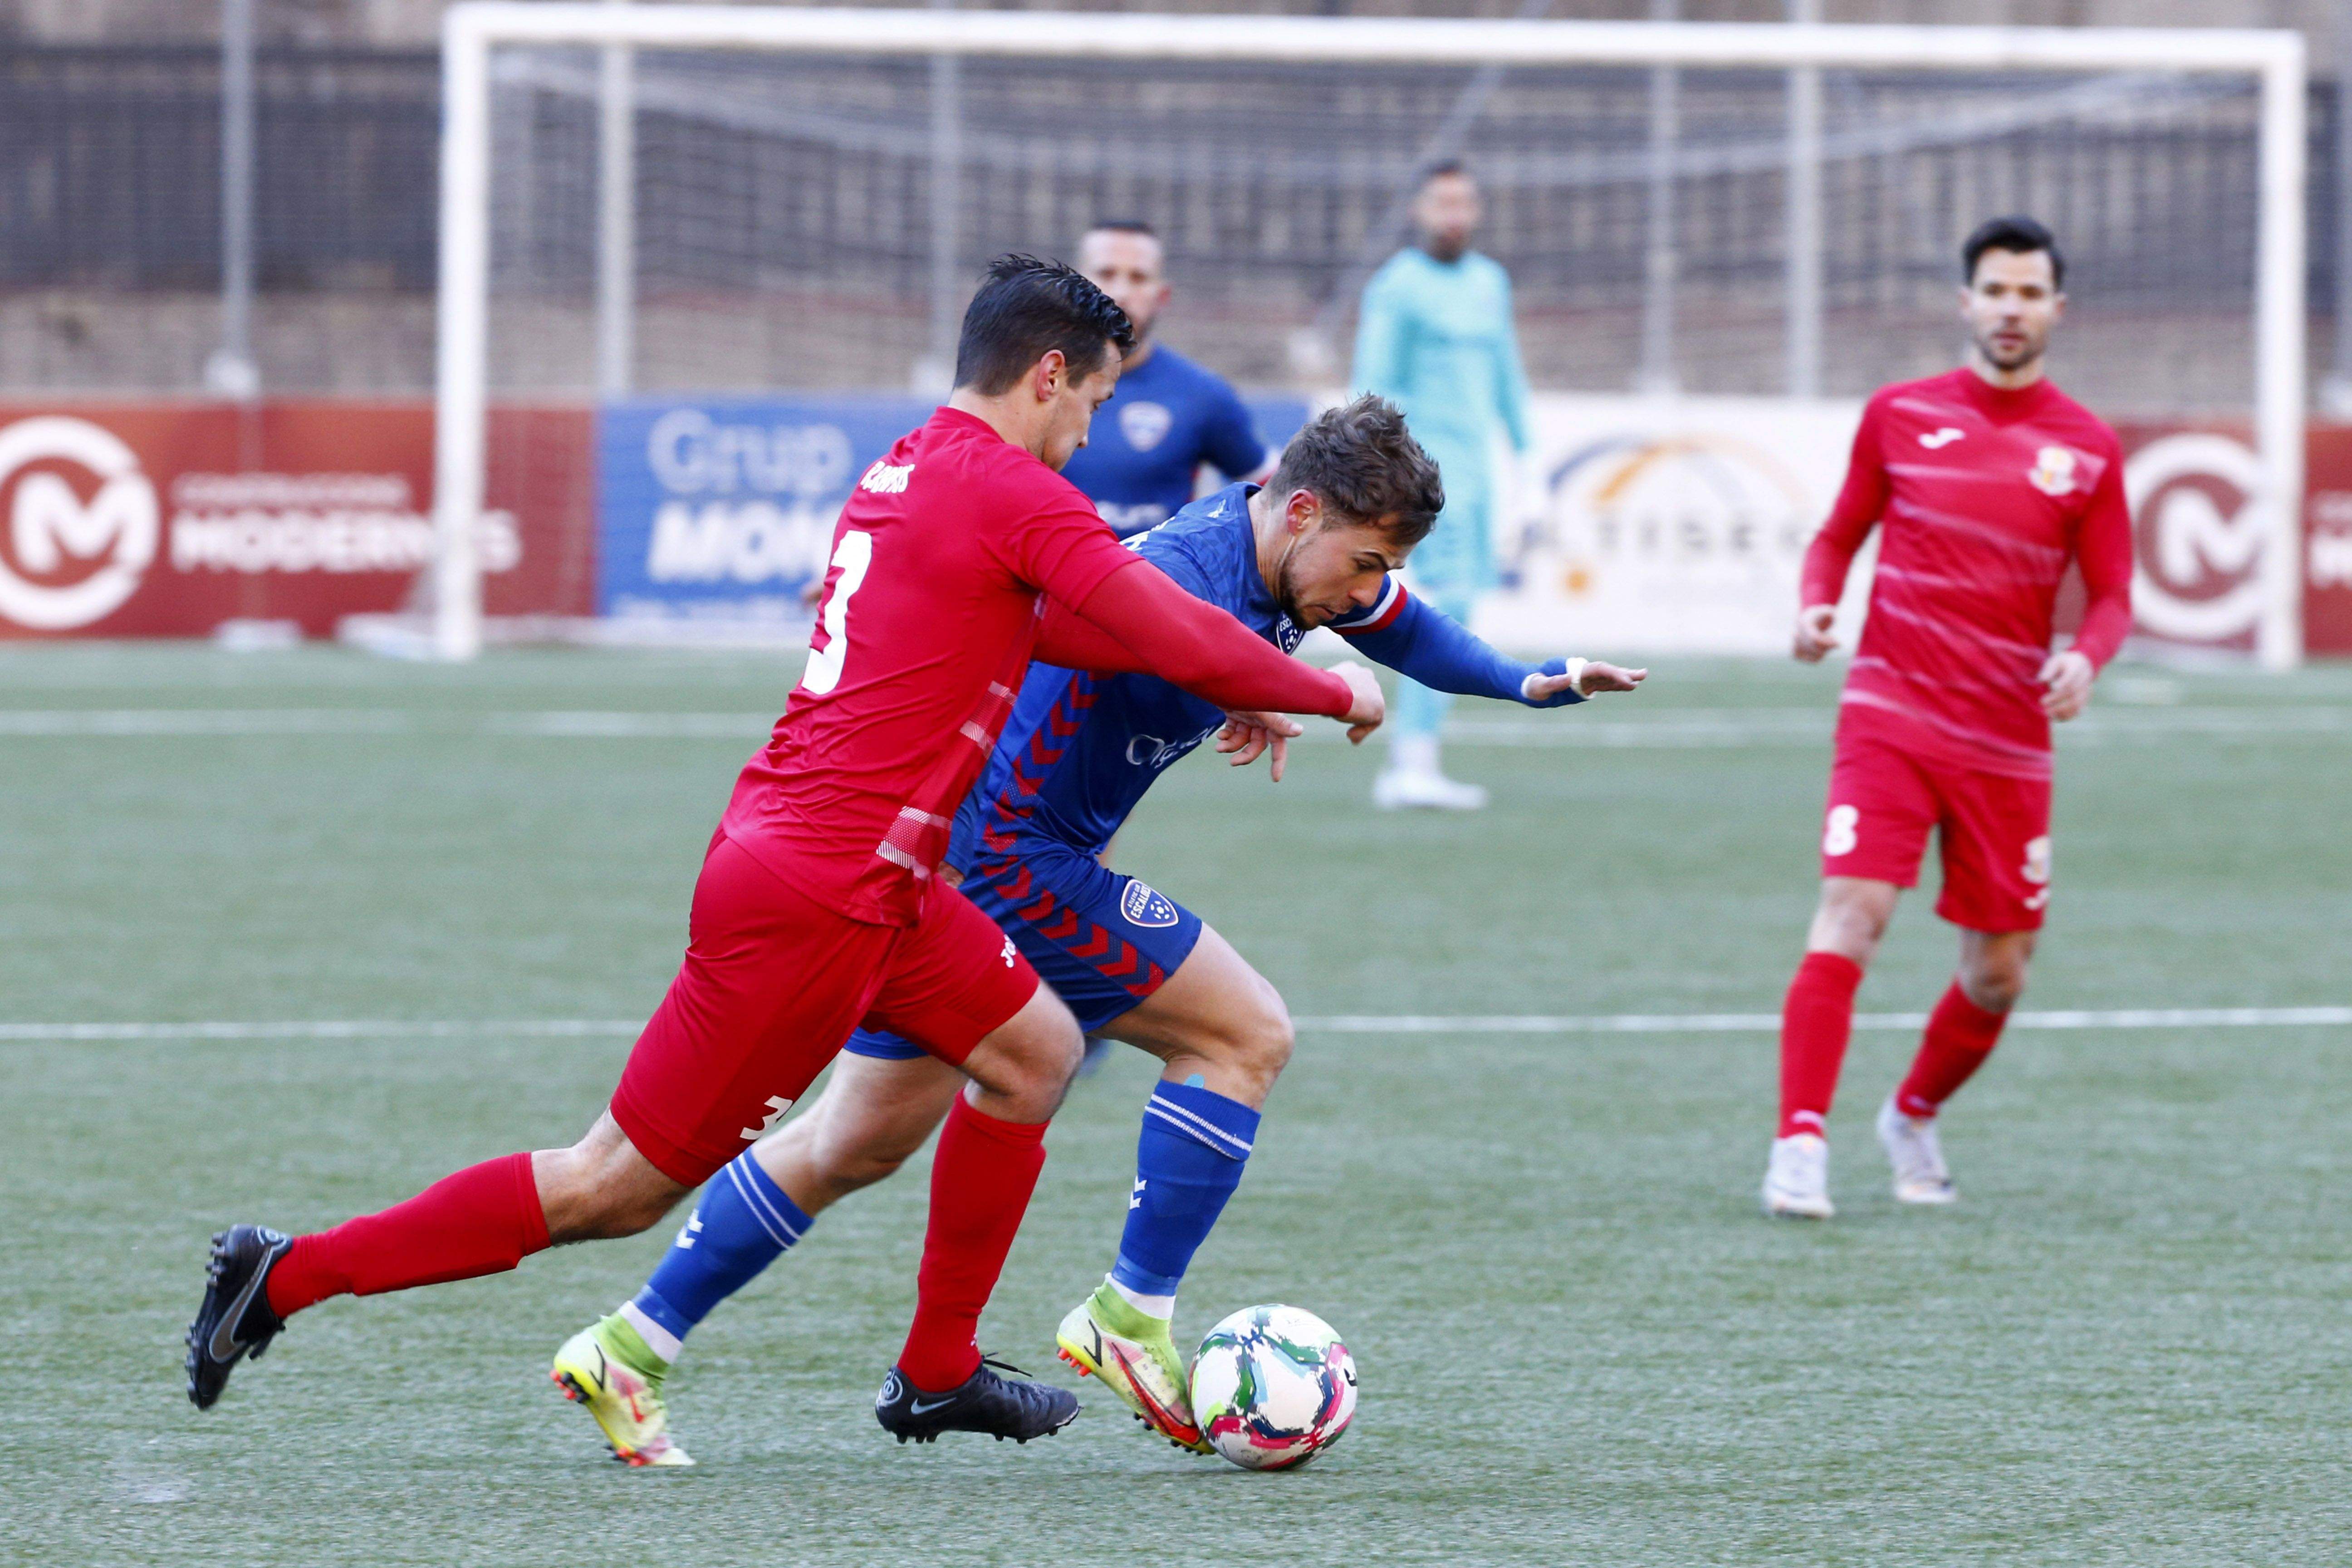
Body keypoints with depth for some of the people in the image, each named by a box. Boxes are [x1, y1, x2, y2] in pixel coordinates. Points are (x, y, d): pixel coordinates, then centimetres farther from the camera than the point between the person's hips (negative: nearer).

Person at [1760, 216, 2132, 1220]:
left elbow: (2112, 594, 6)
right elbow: (1839, 536, 13)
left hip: (2009, 742, 2)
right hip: (1890, 714, -2)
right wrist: (1817, 605, -8)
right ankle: (1800, 1146, -22)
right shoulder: (1899, 415, 4)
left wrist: (2086, 658, -15)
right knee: (1852, 916, -19)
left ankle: (1914, 1118, 34)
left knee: (1997, 976, 7)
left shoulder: (2089, 451, 4)